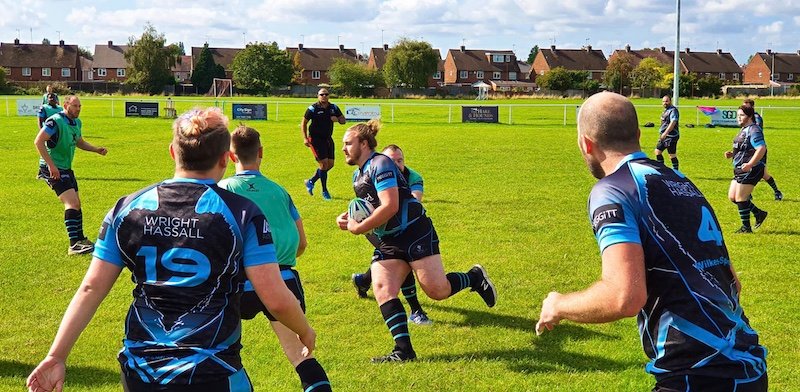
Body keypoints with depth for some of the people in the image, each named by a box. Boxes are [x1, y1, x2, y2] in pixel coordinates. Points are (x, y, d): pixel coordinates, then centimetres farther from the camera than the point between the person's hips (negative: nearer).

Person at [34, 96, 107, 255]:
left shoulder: (77, 123, 9)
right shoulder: (55, 121, -18)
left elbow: (79, 142, 25)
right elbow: (38, 141, -23)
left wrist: (97, 149, 8)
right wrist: (51, 165, -27)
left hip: (66, 168, 9)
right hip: (53, 169, -9)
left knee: (76, 204, 15)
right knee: (72, 202, -19)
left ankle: (80, 239, 29)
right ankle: (74, 245, -19)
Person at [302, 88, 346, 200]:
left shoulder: (334, 108, 4)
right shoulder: (313, 109, -9)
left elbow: (343, 120, 11)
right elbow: (304, 123, -3)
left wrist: (337, 119, -12)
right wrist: (305, 138, -11)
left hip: (328, 139, 6)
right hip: (316, 139, -6)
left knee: (330, 164, 6)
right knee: (324, 163, -11)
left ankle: (311, 181, 25)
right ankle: (324, 191, 1)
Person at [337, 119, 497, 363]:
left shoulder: (380, 164, -12)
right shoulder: (357, 176, 17)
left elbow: (390, 207, -22)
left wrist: (358, 228, -16)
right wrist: (349, 219, 8)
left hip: (414, 233, -9)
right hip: (387, 242, 9)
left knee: (437, 290, -13)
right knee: (382, 289, -11)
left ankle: (475, 278, 17)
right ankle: (404, 350, -10)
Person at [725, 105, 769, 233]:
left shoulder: (754, 130, -15)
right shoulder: (744, 130, 17)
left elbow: (761, 149, -26)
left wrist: (750, 164, -32)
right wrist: (732, 154, 11)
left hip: (751, 170, -11)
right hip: (740, 170, 11)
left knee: (740, 198, -6)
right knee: (732, 197, 12)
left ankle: (746, 227, 6)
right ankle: (759, 213, 23)